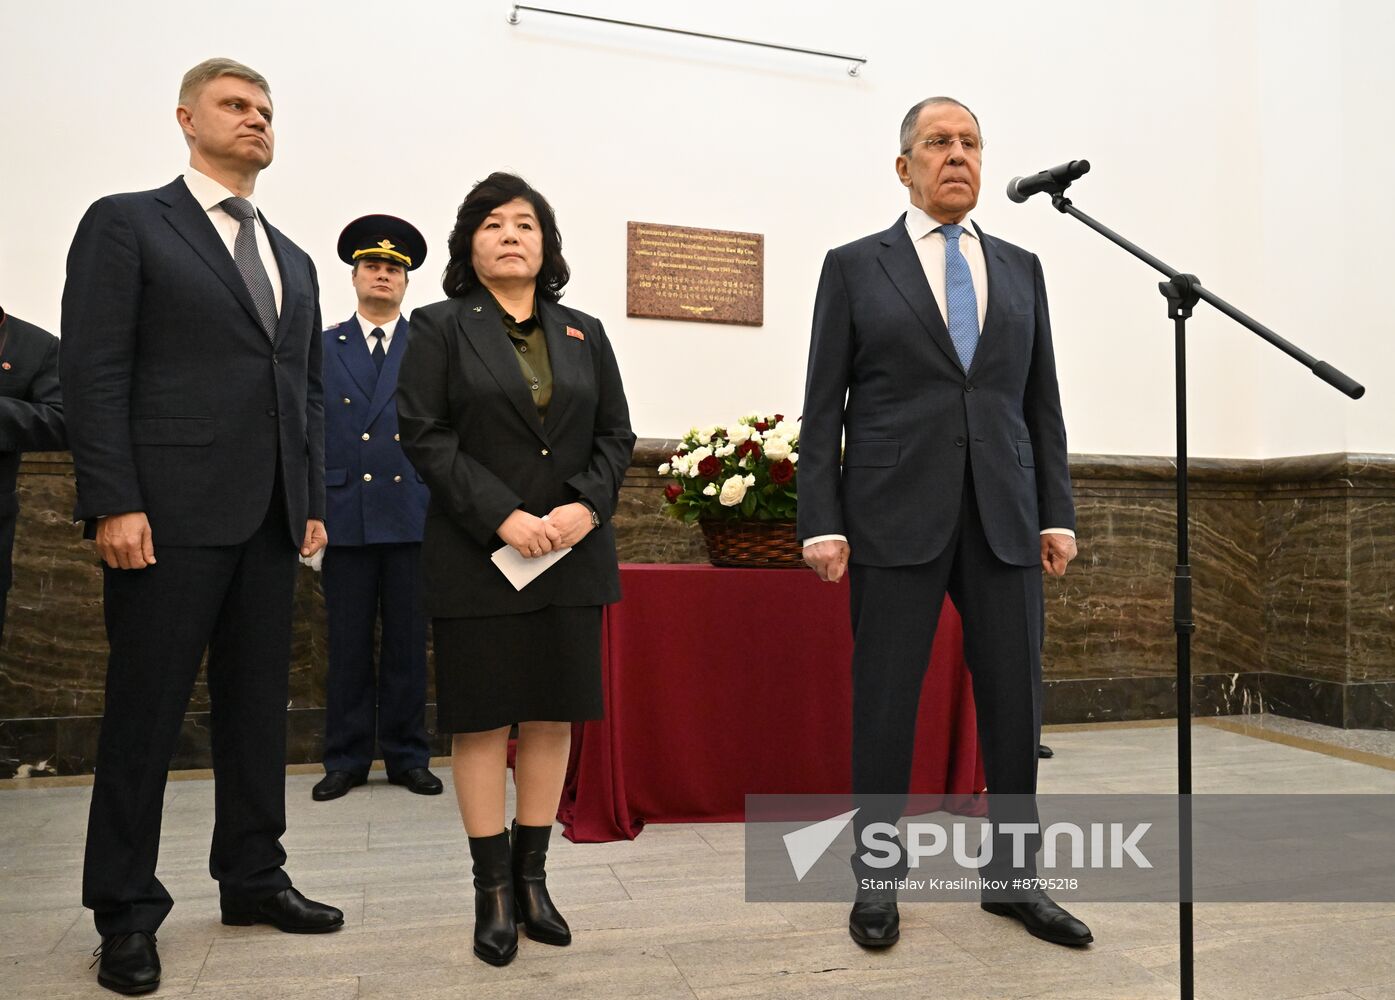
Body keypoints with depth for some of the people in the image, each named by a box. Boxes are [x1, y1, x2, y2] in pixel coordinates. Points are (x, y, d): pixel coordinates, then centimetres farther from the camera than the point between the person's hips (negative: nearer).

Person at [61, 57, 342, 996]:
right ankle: (127, 911, 16)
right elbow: (94, 371, -6)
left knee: (259, 704, 11)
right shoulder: (126, 223, 3)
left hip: (269, 521, 6)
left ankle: (253, 878, 24)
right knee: (147, 710, 2)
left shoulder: (294, 260, 20)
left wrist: (314, 502, 10)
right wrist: (115, 503, -14)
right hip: (169, 513, -6)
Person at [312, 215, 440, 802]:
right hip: (344, 517, 1)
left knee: (407, 643, 6)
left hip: (413, 516, 0)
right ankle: (346, 759, 18)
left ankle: (407, 757, 17)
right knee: (348, 645, 6)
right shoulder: (322, 348, 10)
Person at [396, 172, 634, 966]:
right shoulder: (441, 328, 4)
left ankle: (533, 876, 20)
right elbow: (426, 436, -6)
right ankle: (493, 891, 14)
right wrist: (504, 517, -16)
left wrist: (587, 508, -9)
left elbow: (617, 435, 10)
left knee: (554, 716, 6)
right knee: (484, 719, 2)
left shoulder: (584, 333, 14)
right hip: (480, 557, -3)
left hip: (572, 554, 3)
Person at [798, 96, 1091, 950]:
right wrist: (822, 523, -7)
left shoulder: (1021, 268, 15)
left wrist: (1058, 514, 5)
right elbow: (823, 407, 1)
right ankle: (879, 878, 18)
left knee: (1016, 699, 5)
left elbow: (1042, 402, 13)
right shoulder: (854, 266, 6)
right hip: (895, 516, -3)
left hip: (1003, 517, 3)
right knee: (885, 703, 3)